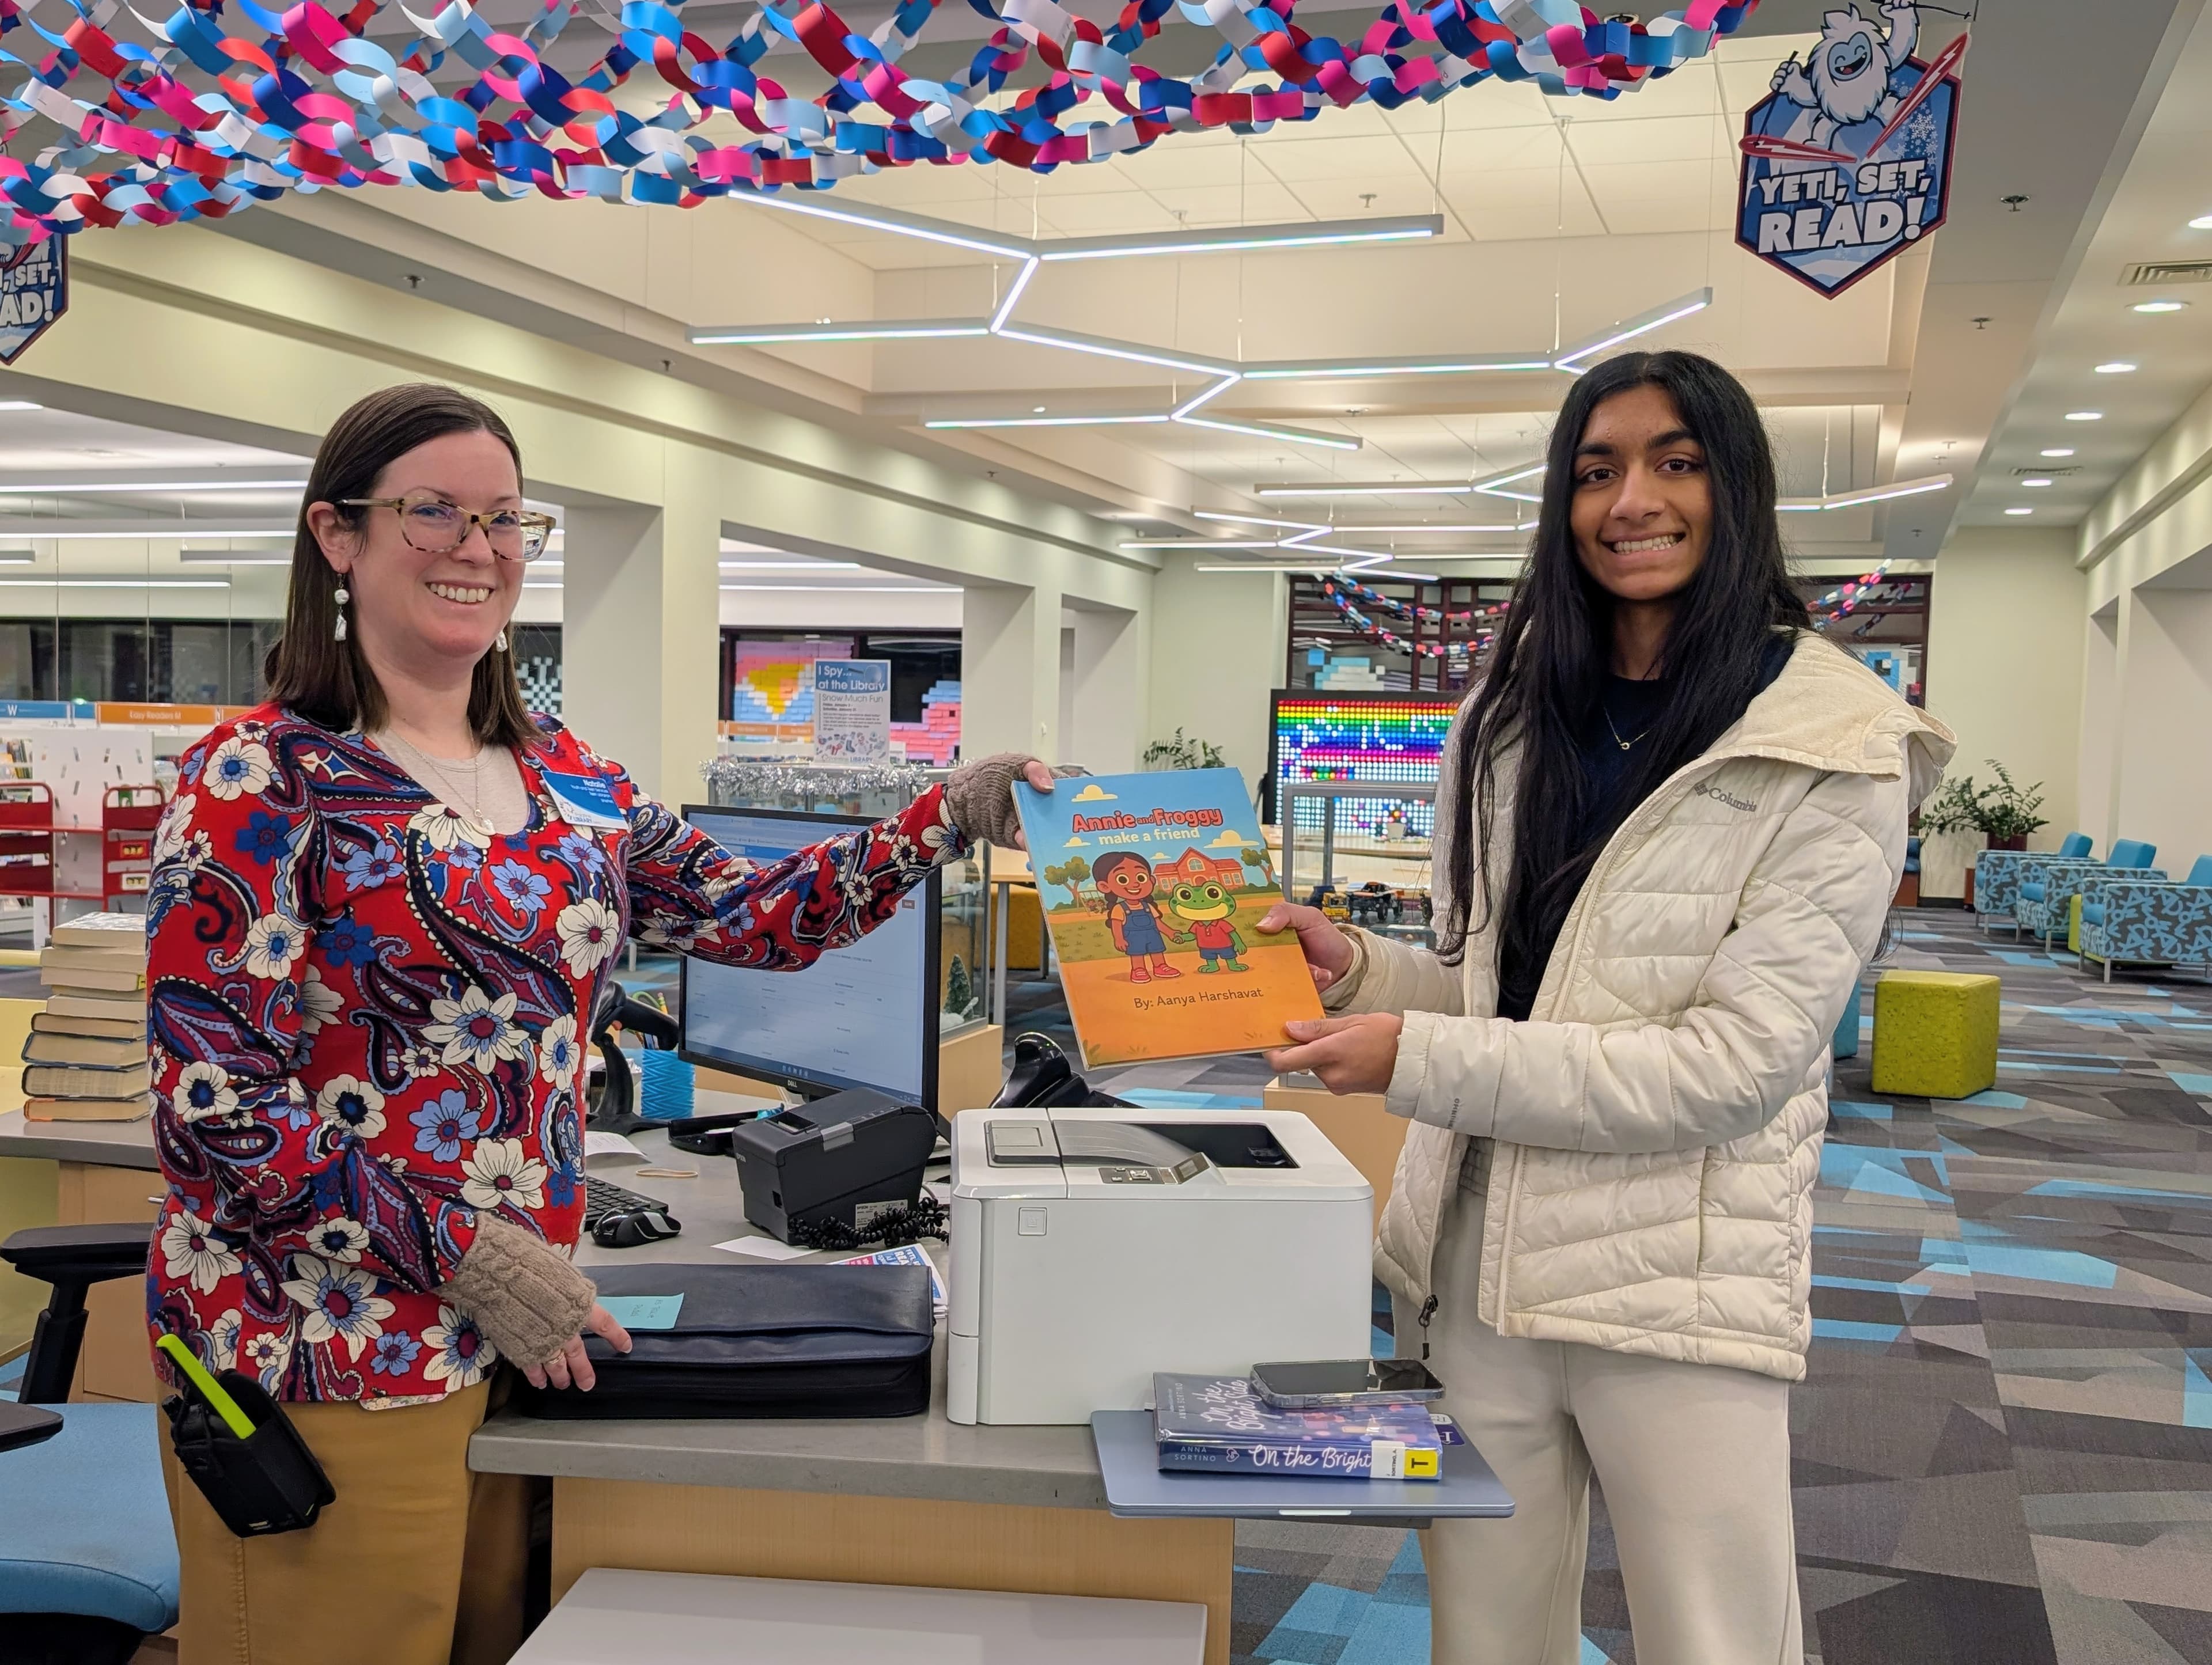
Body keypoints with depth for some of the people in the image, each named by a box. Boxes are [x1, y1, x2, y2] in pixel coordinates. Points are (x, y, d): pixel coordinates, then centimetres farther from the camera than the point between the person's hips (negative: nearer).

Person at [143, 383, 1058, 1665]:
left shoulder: (567, 779, 8)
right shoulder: (261, 779, -11)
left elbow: (761, 917, 7)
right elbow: (214, 1096, -15)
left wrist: (949, 821, -5)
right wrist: (464, 1252, -20)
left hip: (521, 1340, 6)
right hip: (330, 1352, -5)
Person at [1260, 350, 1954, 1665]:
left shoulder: (1836, 755, -8)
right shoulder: (1516, 719, 8)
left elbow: (1735, 1064, -16)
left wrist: (1417, 1059, -18)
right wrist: (1358, 971, -5)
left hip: (1677, 1294, -4)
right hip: (1478, 1265, 5)